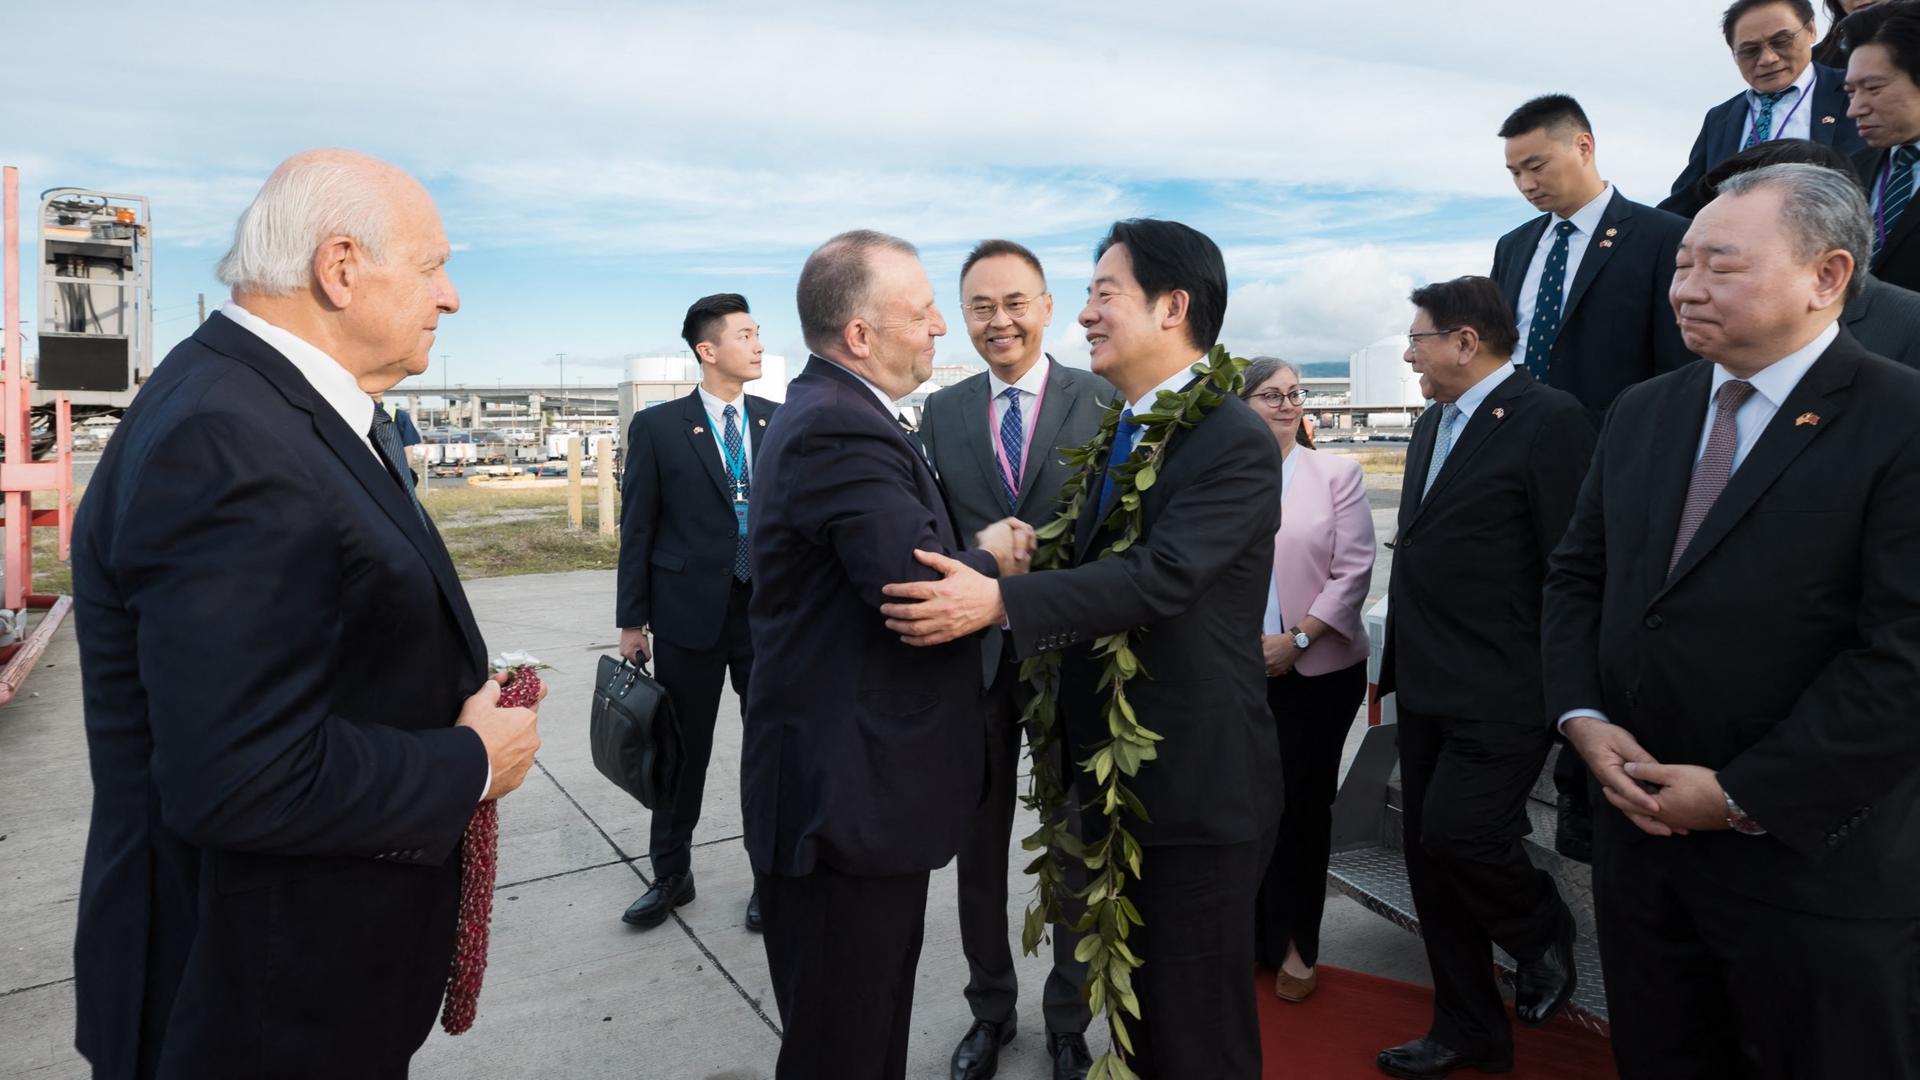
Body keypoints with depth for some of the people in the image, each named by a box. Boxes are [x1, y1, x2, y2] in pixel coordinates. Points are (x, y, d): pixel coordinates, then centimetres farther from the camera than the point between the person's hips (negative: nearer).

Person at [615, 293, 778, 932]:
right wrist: (632, 621, -1)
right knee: (684, 752, 12)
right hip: (689, 614, -1)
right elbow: (637, 528, 0)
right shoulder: (657, 428, -1)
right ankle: (671, 875, 31)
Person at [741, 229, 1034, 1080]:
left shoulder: (826, 414, 12)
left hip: (851, 791, 10)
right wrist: (991, 556, -11)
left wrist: (978, 551, -7)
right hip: (850, 801, -10)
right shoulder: (841, 430, -22)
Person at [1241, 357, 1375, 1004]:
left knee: (1304, 804, 8)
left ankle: (1296, 945, 24)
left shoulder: (1337, 474, 2)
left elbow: (1353, 571, -3)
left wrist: (1296, 638, -11)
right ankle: (1253, 936, 23)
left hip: (1317, 669, 0)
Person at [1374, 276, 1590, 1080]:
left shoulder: (1547, 419, -11)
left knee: (1457, 833, -12)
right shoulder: (1431, 425, 14)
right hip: (1428, 691, 8)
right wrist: (1400, 666, 15)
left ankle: (1542, 933, 23)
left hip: (1501, 696, -8)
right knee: (1429, 857, 12)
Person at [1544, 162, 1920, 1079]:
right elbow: (1577, 576, 8)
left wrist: (1743, 796, -17)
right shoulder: (1641, 412, 7)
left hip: (1811, 861, -5)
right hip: (1639, 827, 5)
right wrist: (1582, 716, -6)